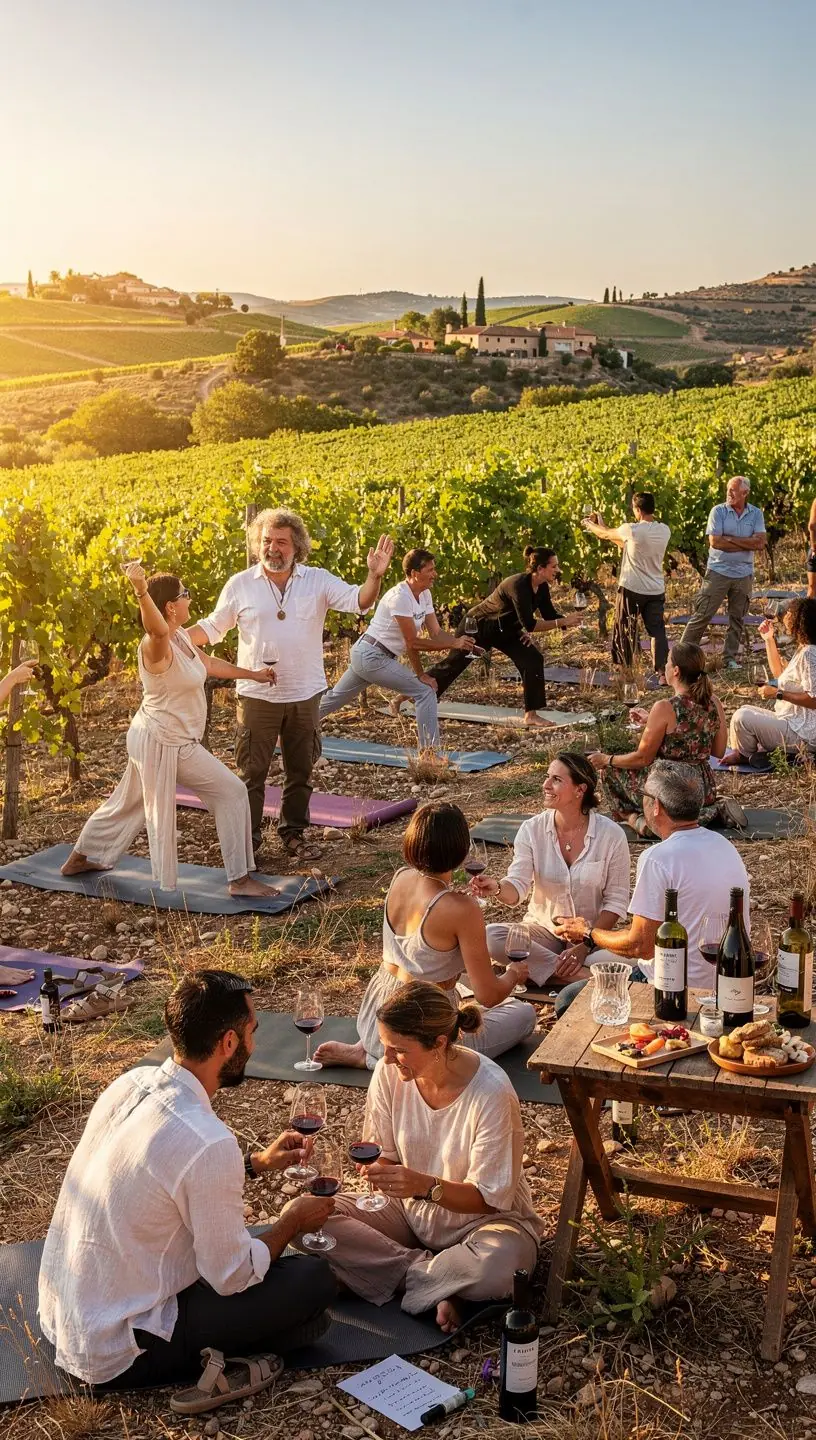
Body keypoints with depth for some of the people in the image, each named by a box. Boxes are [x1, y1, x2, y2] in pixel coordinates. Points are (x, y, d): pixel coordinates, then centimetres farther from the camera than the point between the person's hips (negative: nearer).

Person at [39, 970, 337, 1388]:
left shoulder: (132, 1082, -5)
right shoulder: (210, 1144, -29)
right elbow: (232, 1277, -16)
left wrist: (256, 1162, 11)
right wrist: (292, 1221, 1)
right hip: (116, 1354, -8)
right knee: (315, 1279, -9)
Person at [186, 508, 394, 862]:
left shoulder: (318, 580, -2)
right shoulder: (240, 585, -2)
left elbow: (358, 601, -12)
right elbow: (213, 628, 5)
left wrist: (374, 576, -32)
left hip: (304, 696, 2)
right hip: (257, 696, -1)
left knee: (300, 772, 14)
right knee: (251, 773, 5)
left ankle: (293, 833, 30)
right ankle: (247, 838, 17)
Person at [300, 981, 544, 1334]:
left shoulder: (492, 1092, -26)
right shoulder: (388, 1074, -12)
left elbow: (489, 1197, -20)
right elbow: (386, 1158, 0)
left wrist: (427, 1186, -38)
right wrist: (376, 1167, -25)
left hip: (482, 1218, -5)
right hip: (410, 1208, 5)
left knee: (496, 1269, -40)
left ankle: (408, 1274, -10)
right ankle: (437, 1281, -16)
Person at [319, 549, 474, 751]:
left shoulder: (425, 595, 5)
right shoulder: (400, 597, -23)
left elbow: (436, 633, 1)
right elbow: (412, 642, -23)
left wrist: (463, 644, -13)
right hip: (372, 657, -10)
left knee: (335, 699, 22)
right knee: (425, 691, -14)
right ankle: (429, 752, -13)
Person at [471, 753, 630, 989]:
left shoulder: (611, 835, -9)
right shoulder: (532, 829, -5)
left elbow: (616, 901, -6)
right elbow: (518, 887, -12)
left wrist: (585, 946, -17)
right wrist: (497, 888, -36)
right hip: (543, 930, 3)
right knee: (490, 936, -30)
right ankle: (584, 976, -28)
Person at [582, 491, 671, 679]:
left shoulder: (632, 530, -17)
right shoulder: (664, 531, 2)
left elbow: (605, 534, 2)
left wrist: (590, 525, 24)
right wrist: (601, 525, 21)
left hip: (631, 588, -4)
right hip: (656, 591, 4)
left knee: (625, 632, 12)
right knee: (657, 631, 4)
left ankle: (626, 670, 20)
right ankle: (662, 671, -4)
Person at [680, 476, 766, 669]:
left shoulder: (756, 514, 3)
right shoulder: (718, 512, -4)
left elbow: (760, 543, -9)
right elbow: (715, 542, -15)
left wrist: (730, 539, -13)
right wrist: (746, 544, -9)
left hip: (744, 574, 3)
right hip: (718, 571, -3)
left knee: (737, 619, 9)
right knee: (702, 615, -4)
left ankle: (730, 658, 18)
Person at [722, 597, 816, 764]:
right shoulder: (802, 650, 10)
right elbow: (779, 673, 24)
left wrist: (778, 693, -22)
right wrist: (769, 639, 19)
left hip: (802, 734, -11)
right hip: (792, 722, 11)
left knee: (742, 718, -15)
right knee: (745, 711, 21)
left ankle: (743, 756, 10)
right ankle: (739, 752, 15)